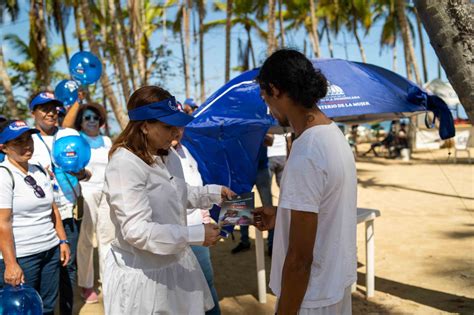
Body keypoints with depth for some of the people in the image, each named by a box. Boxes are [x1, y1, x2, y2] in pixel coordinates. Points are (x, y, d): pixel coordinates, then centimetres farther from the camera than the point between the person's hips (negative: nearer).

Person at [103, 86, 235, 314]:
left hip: (176, 264, 8)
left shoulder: (169, 156, 3)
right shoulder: (125, 164, -23)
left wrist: (214, 193, 5)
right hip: (142, 274, -7)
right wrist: (196, 235, -26)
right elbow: (137, 230, -27)